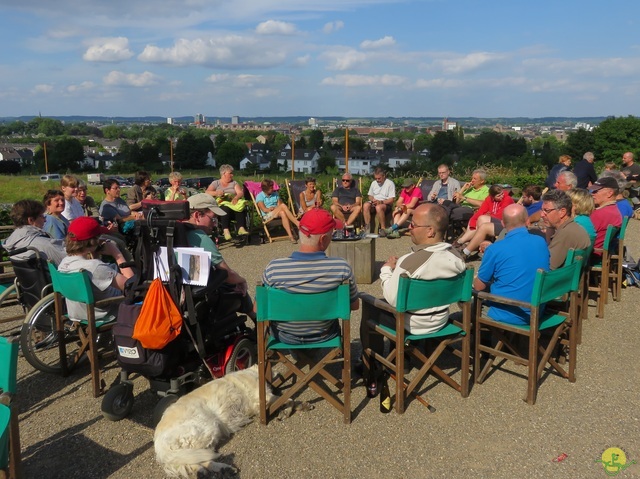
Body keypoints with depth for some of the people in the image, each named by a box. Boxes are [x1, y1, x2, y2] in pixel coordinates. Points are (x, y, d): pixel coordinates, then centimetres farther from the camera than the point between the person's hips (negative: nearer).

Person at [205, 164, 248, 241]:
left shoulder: (234, 183, 22)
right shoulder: (215, 183, 16)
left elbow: (241, 193, 6)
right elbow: (207, 193, 2)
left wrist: (236, 197, -18)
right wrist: (216, 193, -18)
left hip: (233, 204, 2)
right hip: (221, 205, -2)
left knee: (240, 208, -34)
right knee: (226, 209, -38)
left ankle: (241, 228, -47)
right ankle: (225, 230, -49)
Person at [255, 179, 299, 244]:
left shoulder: (275, 194, 18)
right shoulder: (260, 196, 4)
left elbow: (280, 204, 6)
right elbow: (264, 210, -7)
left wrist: (273, 208, -15)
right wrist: (276, 208, -9)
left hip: (278, 214, 4)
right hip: (267, 216, -4)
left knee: (283, 213, -37)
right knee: (283, 206, -31)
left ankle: (290, 236, -44)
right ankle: (298, 224, -37)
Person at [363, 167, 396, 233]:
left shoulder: (390, 183, -4)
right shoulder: (373, 183, 16)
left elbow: (392, 200, -10)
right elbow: (370, 196, 22)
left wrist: (381, 202, -23)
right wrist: (373, 200, -3)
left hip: (386, 204, -5)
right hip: (374, 203, 5)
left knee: (378, 207, -40)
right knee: (366, 205, -28)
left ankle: (383, 229, -29)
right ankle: (367, 228, -27)